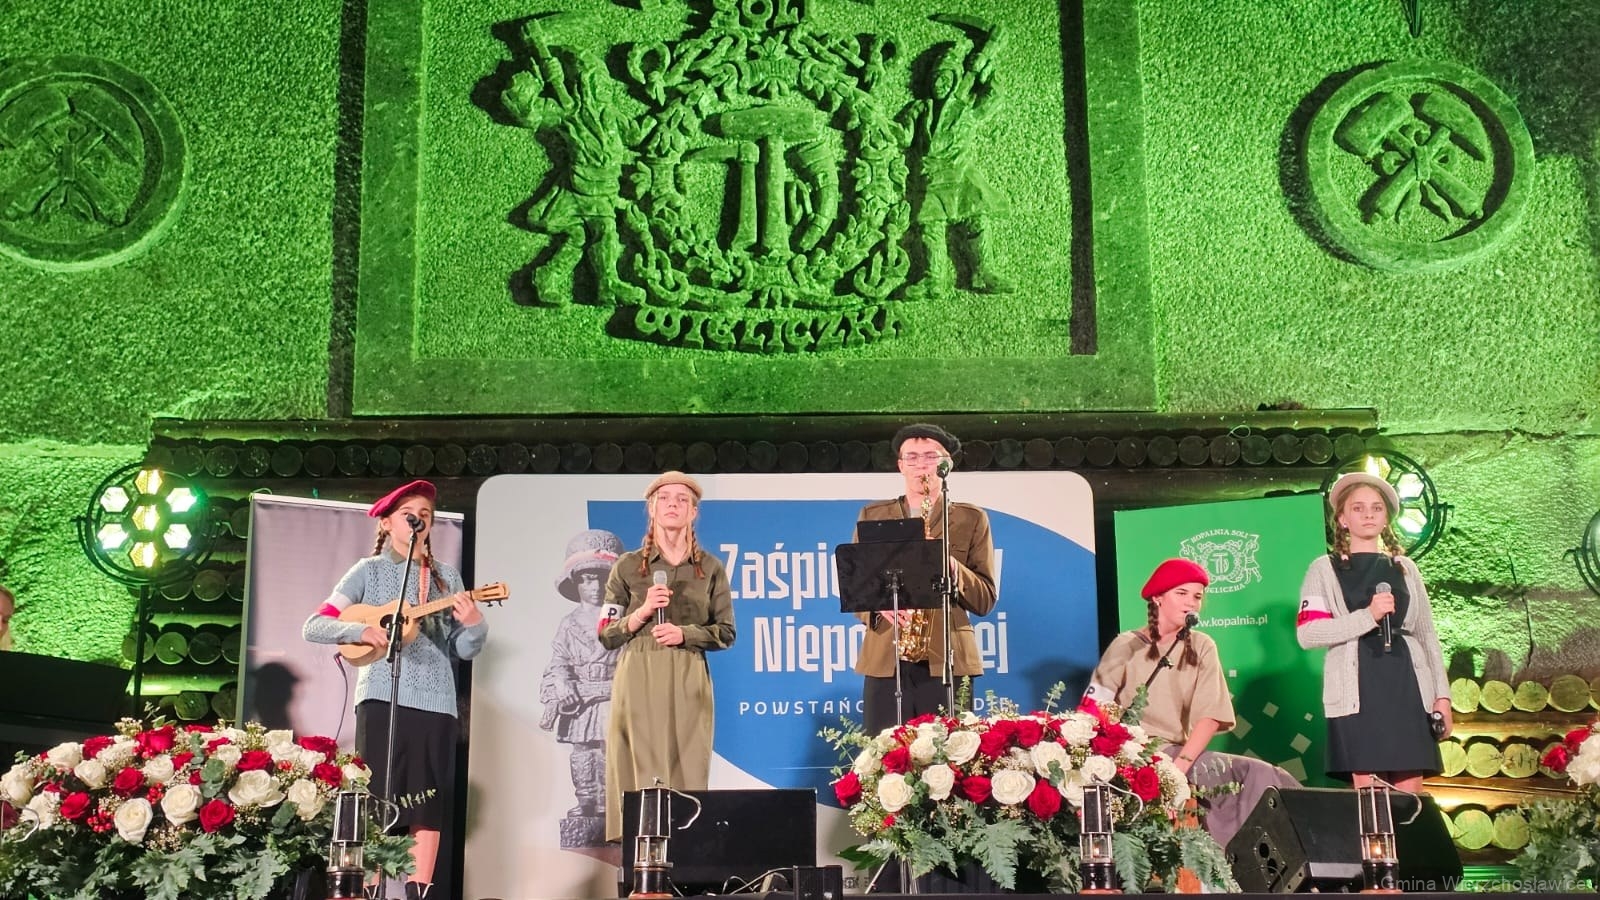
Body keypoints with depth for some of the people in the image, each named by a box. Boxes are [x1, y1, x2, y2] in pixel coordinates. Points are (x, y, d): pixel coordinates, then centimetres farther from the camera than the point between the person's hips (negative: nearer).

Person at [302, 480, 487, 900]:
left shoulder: (446, 576, 13)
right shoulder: (369, 570, 7)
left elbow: (464, 649, 10)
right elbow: (314, 626, 1)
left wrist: (473, 624, -13)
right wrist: (361, 631, -17)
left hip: (435, 700, 2)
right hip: (382, 697, -2)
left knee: (428, 800, 2)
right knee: (377, 796, -4)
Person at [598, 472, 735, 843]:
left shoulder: (710, 568, 9)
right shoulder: (628, 566, 7)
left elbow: (726, 633, 8)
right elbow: (606, 636, 6)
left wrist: (685, 634, -8)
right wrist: (643, 612, -10)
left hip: (688, 684, 1)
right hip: (638, 681, -1)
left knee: (687, 774, -3)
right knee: (642, 774, -4)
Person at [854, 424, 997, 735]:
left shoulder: (972, 519, 10)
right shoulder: (871, 516, 14)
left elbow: (985, 599, 6)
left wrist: (950, 566, -12)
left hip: (947, 662, -1)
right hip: (884, 661, 1)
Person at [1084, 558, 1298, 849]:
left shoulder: (1202, 647, 9)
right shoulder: (1127, 646, 4)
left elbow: (1210, 717, -1)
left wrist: (1180, 764, -16)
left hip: (1178, 753, 4)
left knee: (1259, 776, -18)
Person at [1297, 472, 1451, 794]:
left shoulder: (1405, 568, 17)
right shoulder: (1325, 569, 5)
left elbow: (1427, 635, 16)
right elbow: (1307, 634, -7)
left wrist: (1442, 694, 7)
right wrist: (1367, 616, -16)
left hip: (1407, 689, 3)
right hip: (1357, 693, -3)